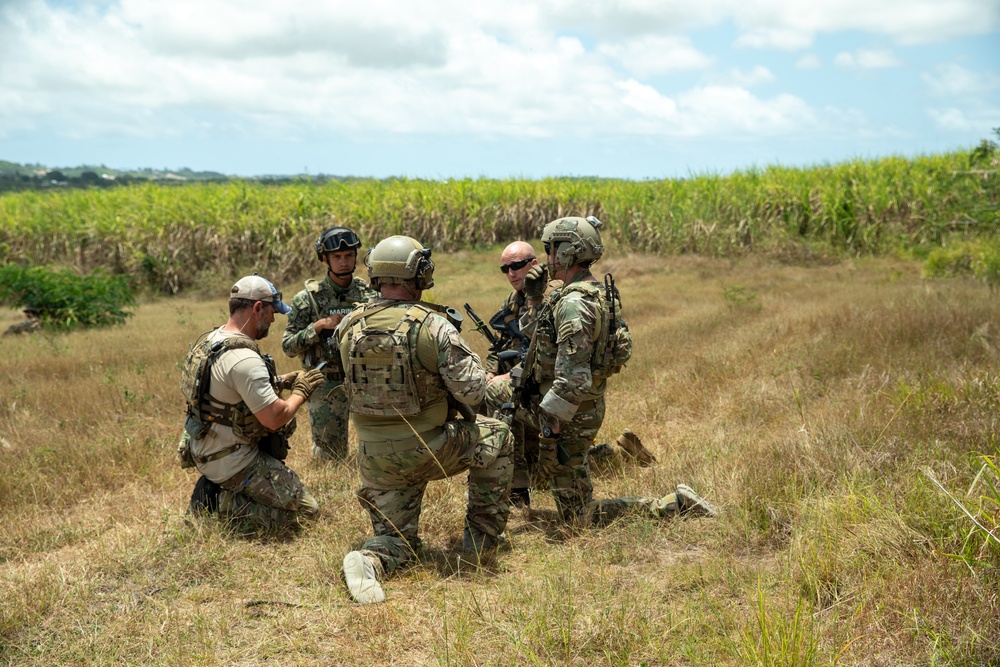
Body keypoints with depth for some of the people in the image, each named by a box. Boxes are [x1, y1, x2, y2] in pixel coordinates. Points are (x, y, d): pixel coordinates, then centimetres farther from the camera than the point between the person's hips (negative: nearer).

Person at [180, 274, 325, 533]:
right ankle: (223, 504, -3)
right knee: (305, 510, -3)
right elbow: (274, 419, -25)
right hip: (232, 461, -9)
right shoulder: (243, 358, -26)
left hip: (204, 449, 9)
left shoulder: (209, 339, 3)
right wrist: (301, 391, -8)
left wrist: (281, 381, 9)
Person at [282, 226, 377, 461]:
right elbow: (288, 346, -7)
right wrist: (318, 326, -21)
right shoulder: (308, 299, -7)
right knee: (331, 456, 5)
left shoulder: (368, 294, 1)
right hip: (328, 386, -2)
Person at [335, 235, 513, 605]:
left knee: (396, 537, 19)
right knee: (496, 436, 21)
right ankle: (483, 536, 22)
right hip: (425, 450, -4)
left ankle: (369, 560, -16)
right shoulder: (434, 326, -16)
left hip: (374, 455, 4)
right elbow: (472, 392, -14)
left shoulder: (349, 326, -1)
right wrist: (461, 350, 5)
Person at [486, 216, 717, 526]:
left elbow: (572, 379, -30)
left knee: (578, 515, 3)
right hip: (587, 406, 10)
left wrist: (549, 431, -25)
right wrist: (535, 298, 8)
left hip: (568, 416, -9)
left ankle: (673, 504, 0)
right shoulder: (596, 291, 6)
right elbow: (550, 340, 18)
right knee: (494, 389, 24)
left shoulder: (573, 304, -26)